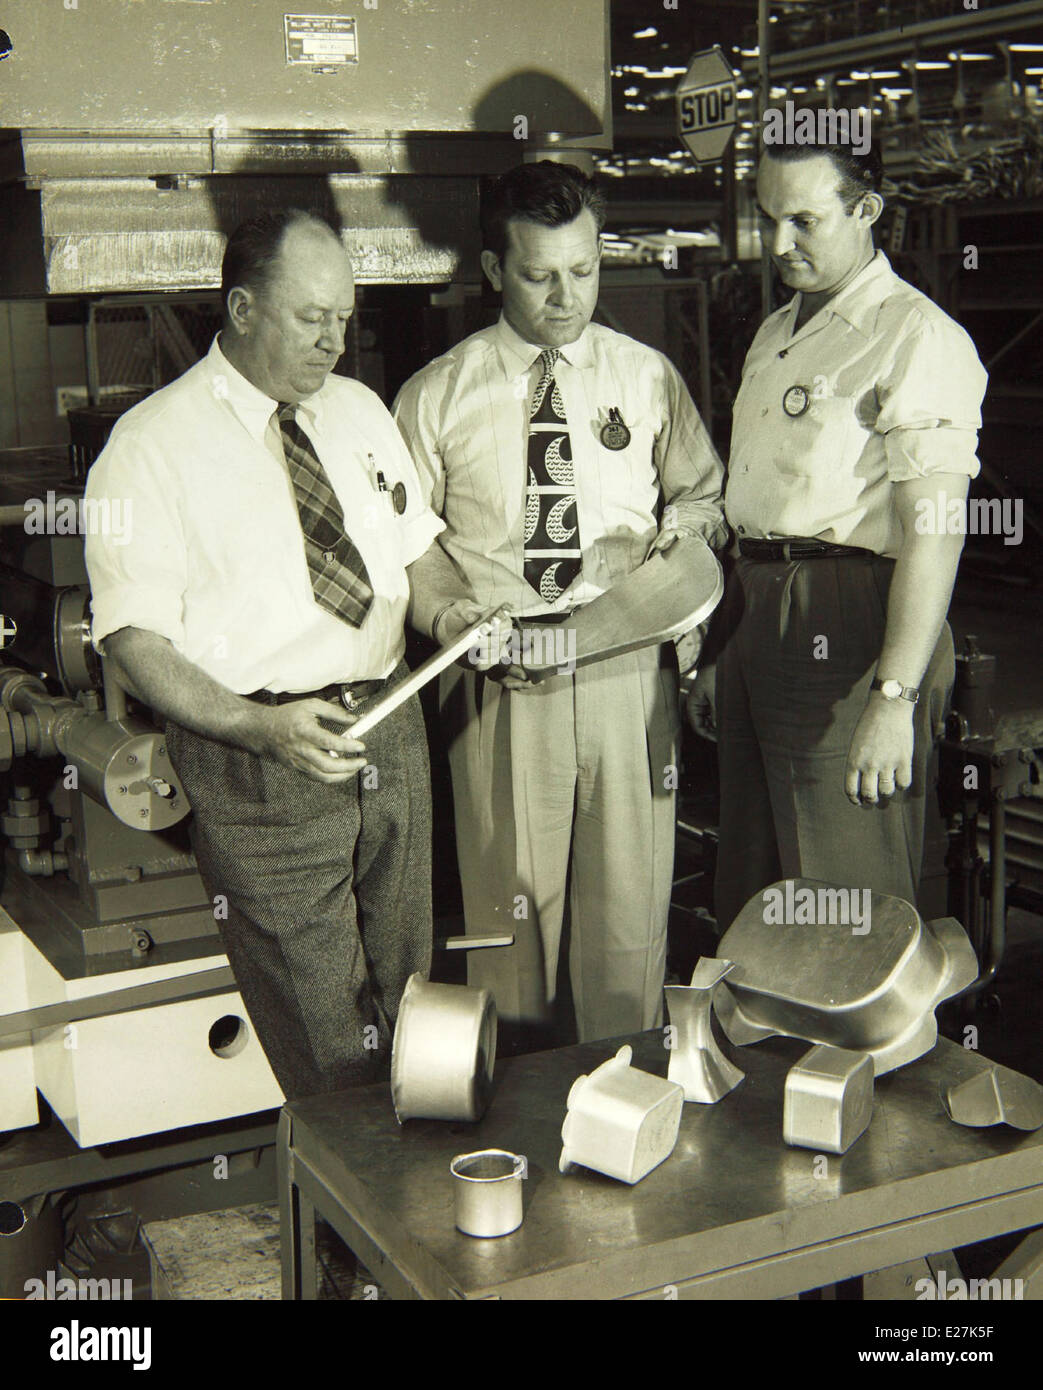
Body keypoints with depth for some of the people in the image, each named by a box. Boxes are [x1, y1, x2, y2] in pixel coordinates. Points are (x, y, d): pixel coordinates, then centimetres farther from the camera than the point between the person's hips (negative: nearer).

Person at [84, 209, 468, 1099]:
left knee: (408, 986, 18)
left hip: (389, 730, 6)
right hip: (258, 762, -6)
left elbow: (418, 552, 21)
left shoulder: (359, 412, 12)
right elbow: (133, 640, -13)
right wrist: (259, 727, -25)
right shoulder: (154, 445, -8)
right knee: (324, 1044, -1)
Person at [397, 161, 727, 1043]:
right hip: (496, 676, -1)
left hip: (628, 671, 1)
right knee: (510, 898, 8)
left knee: (630, 895, 8)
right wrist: (447, 616, -16)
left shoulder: (649, 378, 7)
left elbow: (707, 499, 15)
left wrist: (660, 537, -7)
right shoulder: (436, 395, 2)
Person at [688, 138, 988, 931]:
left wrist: (895, 696, -23)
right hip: (756, 615, 8)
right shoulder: (775, 335, 19)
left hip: (849, 627, -8)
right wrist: (716, 650, 21)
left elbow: (935, 531, -17)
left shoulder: (916, 338, -9)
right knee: (753, 900, 15)